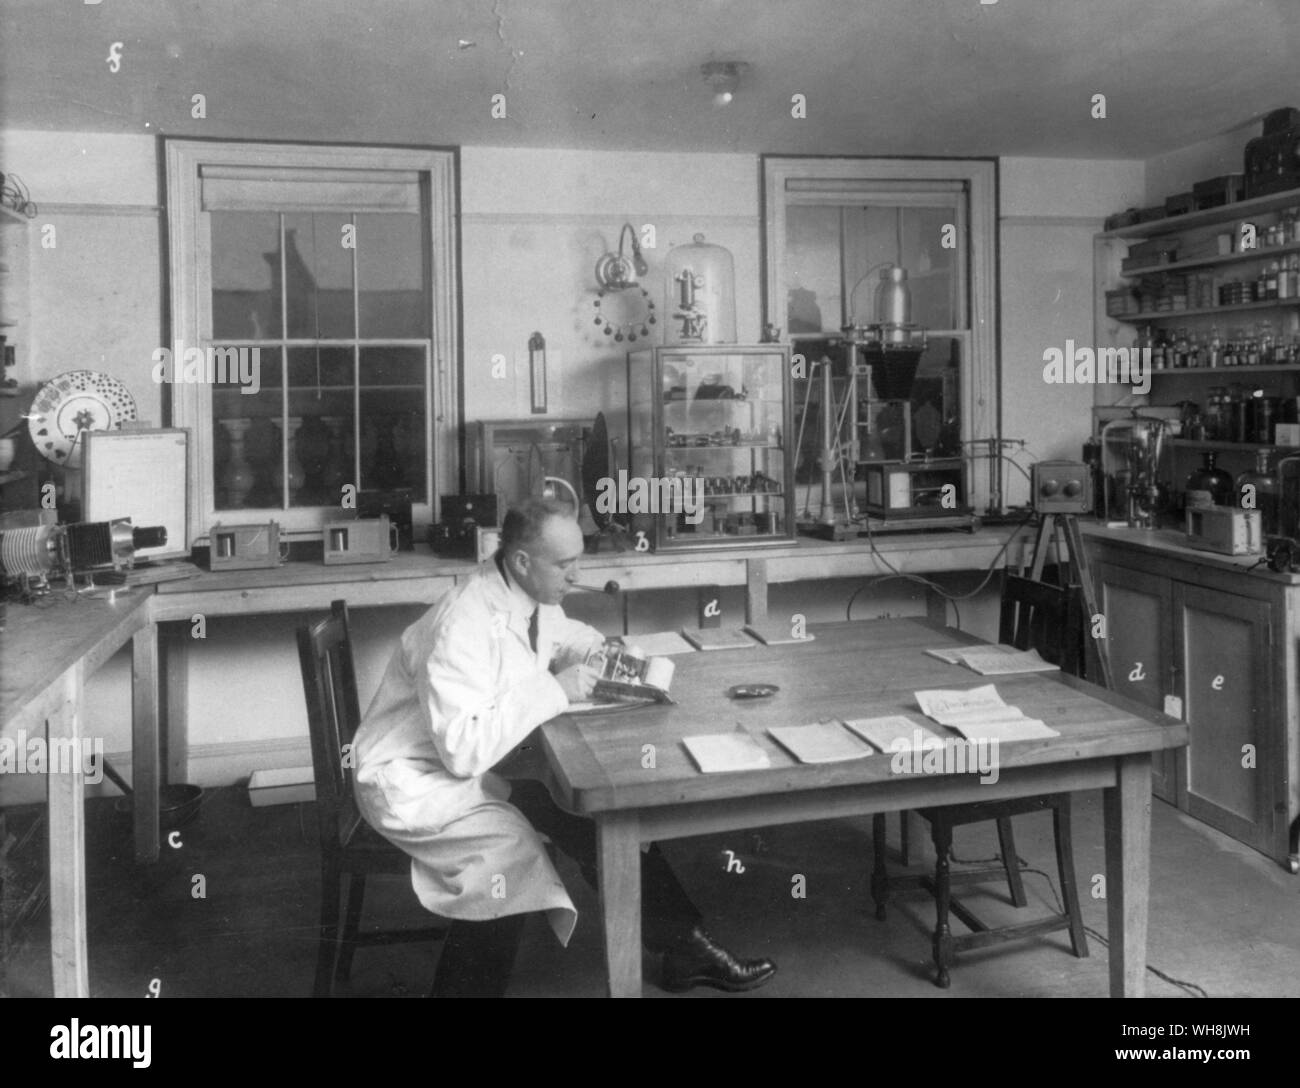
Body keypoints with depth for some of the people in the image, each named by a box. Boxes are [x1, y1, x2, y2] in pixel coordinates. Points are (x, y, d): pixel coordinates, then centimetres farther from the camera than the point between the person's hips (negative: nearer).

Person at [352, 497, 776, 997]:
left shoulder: (533, 600, -3)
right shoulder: (460, 628, -28)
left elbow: (564, 636, 20)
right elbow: (463, 749, -34)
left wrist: (598, 650, -3)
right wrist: (552, 690, -30)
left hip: (485, 761, 8)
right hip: (416, 782, -7)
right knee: (506, 845, -32)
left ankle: (685, 949, 3)